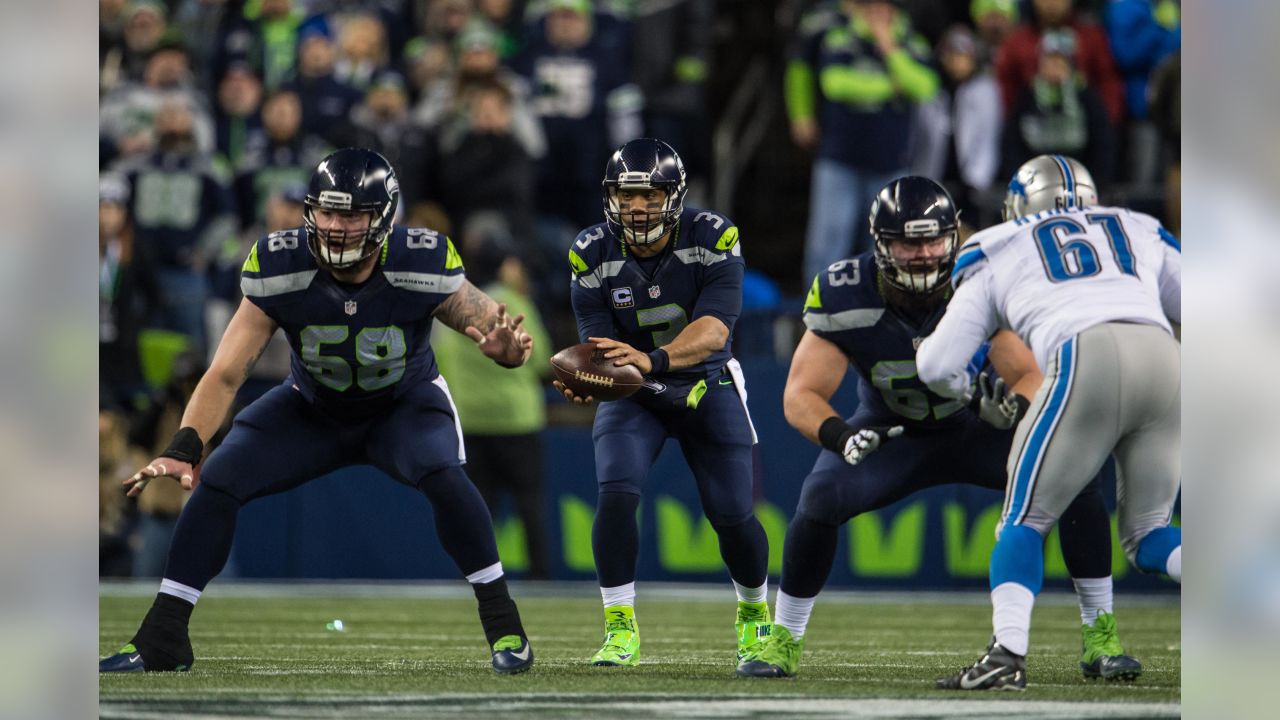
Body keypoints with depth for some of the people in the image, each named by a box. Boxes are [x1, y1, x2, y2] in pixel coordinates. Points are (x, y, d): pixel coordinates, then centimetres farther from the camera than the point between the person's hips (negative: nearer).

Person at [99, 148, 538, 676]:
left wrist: (505, 348, -47)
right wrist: (183, 449, -37)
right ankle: (161, 641, -1)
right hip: (313, 412, 2)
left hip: (404, 405, -2)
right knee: (215, 484, -14)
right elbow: (226, 374, -23)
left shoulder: (421, 268, -29)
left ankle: (504, 626, -16)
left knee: (443, 477, -33)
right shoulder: (280, 272, -26)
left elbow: (497, 329, -21)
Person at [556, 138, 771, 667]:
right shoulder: (593, 255, -16)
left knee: (732, 515, -4)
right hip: (633, 393, 1)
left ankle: (755, 615, 26)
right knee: (616, 495, -22)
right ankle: (621, 630, -12)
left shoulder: (713, 239, -22)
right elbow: (599, 342, -19)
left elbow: (714, 329, -34)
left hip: (706, 386, -1)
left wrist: (650, 359, -52)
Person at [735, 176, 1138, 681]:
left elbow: (1031, 377, -22)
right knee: (821, 500, -27)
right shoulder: (845, 297, -24)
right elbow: (801, 396, -23)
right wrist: (840, 437, -45)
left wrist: (1012, 406, -47)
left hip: (975, 426, 0)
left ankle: (1100, 637, -6)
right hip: (891, 433, 0)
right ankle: (783, 642, -6)